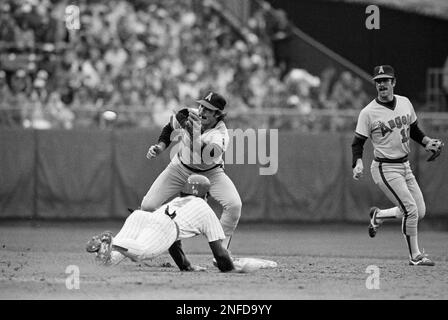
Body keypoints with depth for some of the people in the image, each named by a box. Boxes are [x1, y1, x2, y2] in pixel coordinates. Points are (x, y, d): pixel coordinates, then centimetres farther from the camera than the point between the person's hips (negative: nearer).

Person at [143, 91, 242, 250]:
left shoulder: (220, 135, -32)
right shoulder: (187, 115, -20)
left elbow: (203, 158, -48)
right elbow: (169, 129, 3)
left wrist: (196, 134, -56)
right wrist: (159, 148, -12)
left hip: (210, 172, -2)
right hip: (180, 167, 2)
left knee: (234, 205, -25)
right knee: (148, 205, -11)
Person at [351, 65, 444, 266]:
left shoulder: (405, 103, 6)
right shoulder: (368, 112, -11)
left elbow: (413, 129, 20)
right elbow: (358, 142, -8)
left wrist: (427, 142, 2)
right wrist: (358, 164, -25)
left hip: (405, 166, 7)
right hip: (385, 168, -7)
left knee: (420, 212, 6)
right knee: (411, 210, -15)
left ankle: (378, 216, 27)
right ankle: (415, 256, 0)